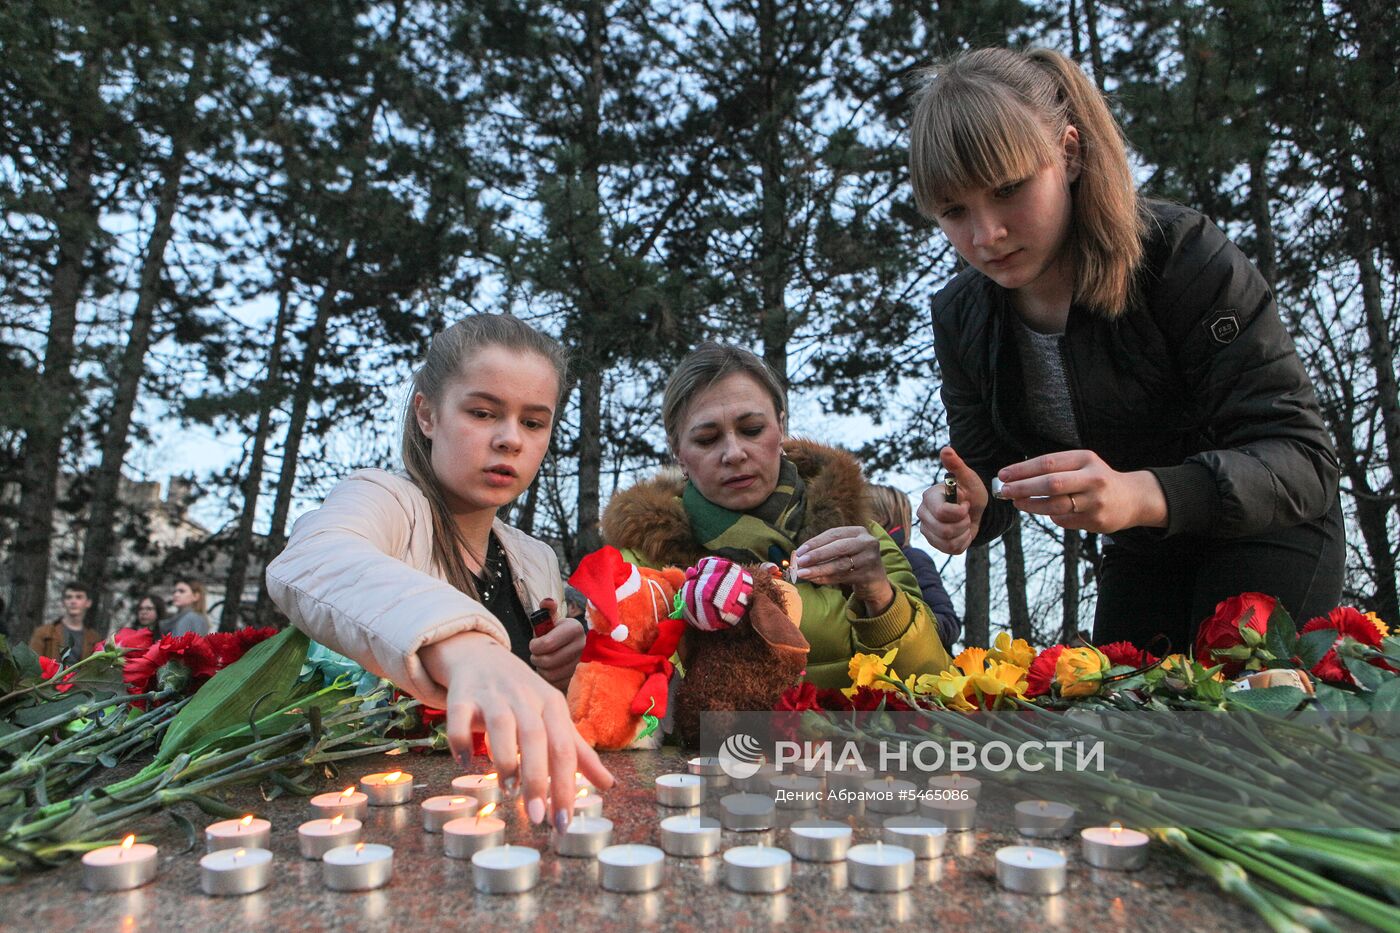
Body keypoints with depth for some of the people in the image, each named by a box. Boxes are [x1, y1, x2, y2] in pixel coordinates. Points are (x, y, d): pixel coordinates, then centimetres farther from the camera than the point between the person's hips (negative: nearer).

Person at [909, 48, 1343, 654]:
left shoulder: (1182, 257, -28)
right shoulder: (962, 319, -14)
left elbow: (1302, 458, -33)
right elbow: (988, 469, -4)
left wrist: (1141, 495, -52)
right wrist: (968, 509, -30)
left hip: (1266, 533, -4)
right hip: (1141, 554, 4)